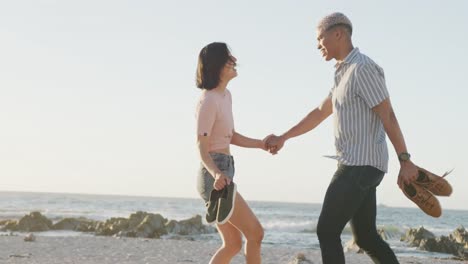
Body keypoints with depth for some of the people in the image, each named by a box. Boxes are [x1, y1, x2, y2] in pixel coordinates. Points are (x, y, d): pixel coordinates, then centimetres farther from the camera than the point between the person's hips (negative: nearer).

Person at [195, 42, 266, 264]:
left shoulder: (226, 95, 12)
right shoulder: (208, 101, -17)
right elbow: (202, 148, -20)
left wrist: (261, 144, 7)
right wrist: (216, 174, -37)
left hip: (222, 174, 10)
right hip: (215, 176, -10)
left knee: (232, 244, 12)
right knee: (255, 233, -6)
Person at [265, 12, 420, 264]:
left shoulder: (363, 68, -13)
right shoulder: (346, 73, 19)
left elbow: (388, 116, -17)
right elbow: (319, 113, 27)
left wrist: (405, 161, -19)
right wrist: (283, 138, 28)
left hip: (360, 166, -10)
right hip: (358, 166, 10)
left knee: (327, 231, -7)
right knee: (365, 237, 11)